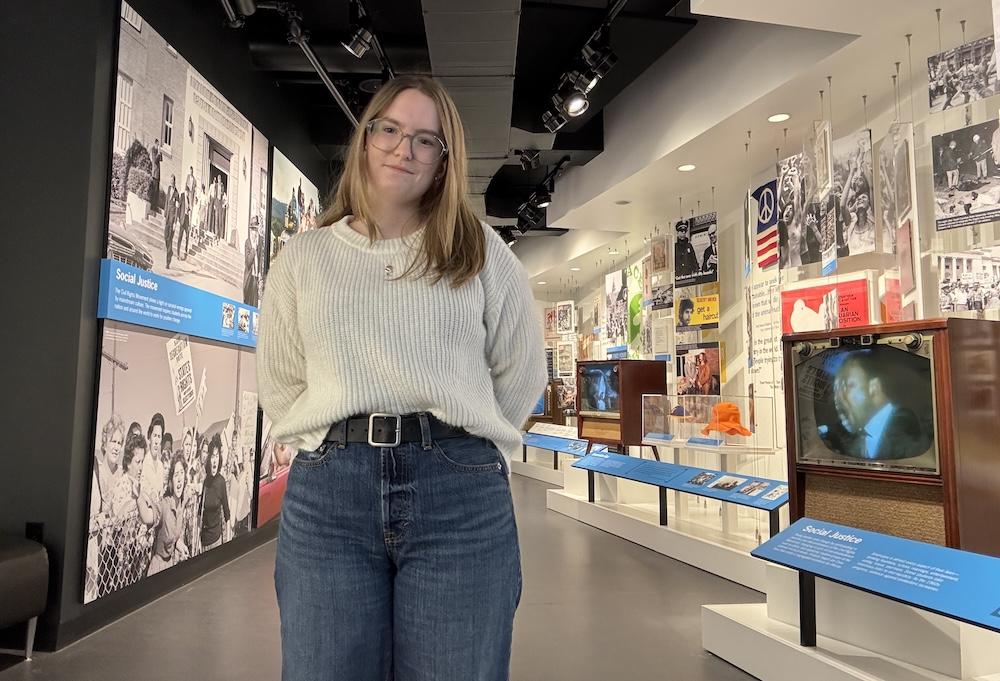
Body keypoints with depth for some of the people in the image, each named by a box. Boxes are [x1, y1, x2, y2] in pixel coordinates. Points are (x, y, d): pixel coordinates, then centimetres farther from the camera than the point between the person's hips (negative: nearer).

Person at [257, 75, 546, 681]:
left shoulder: (483, 253, 8)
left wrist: (459, 449, 9)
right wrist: (337, 448, 6)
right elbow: (279, 383, 16)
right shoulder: (304, 257, 12)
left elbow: (521, 375, 12)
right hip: (330, 491, 2)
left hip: (461, 492, -1)